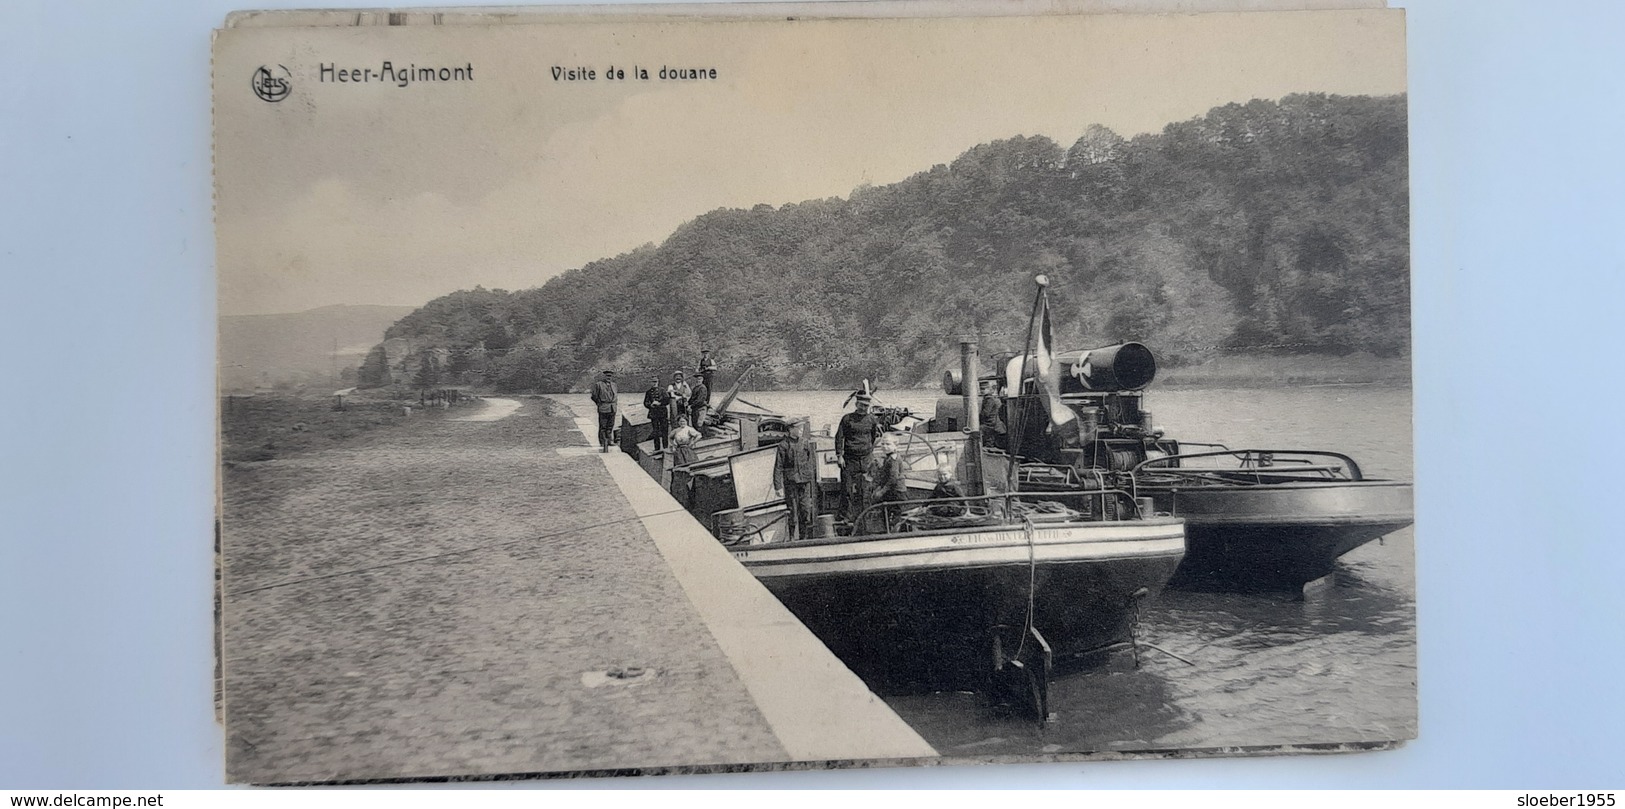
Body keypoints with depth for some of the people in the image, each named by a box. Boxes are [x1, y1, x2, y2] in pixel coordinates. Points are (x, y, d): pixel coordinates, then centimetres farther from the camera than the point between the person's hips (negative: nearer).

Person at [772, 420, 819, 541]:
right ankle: (793, 537, 9)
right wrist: (777, 486, -4)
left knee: (807, 508, -4)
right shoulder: (783, 445, 0)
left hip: (806, 481, 2)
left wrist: (816, 480, 11)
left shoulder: (808, 443, 8)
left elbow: (813, 464, 13)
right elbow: (778, 467, 0)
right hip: (790, 482, -2)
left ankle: (804, 535, 8)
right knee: (793, 510, 1)